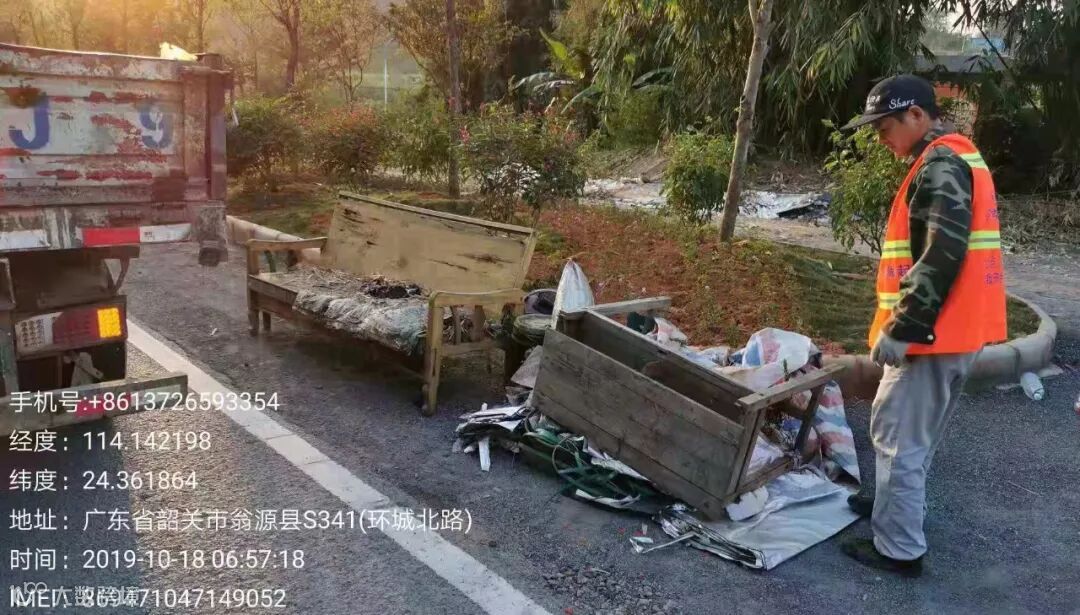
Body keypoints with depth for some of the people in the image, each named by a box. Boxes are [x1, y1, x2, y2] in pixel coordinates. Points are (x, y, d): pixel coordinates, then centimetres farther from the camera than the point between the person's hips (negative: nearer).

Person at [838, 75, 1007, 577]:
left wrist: (901, 328, -23)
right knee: (917, 431, 22)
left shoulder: (940, 165, -17)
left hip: (932, 330, -10)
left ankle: (900, 549, 7)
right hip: (957, 327, 10)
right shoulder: (956, 159, 16)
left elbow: (943, 254, -26)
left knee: (897, 435, -2)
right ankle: (896, 506, 38)